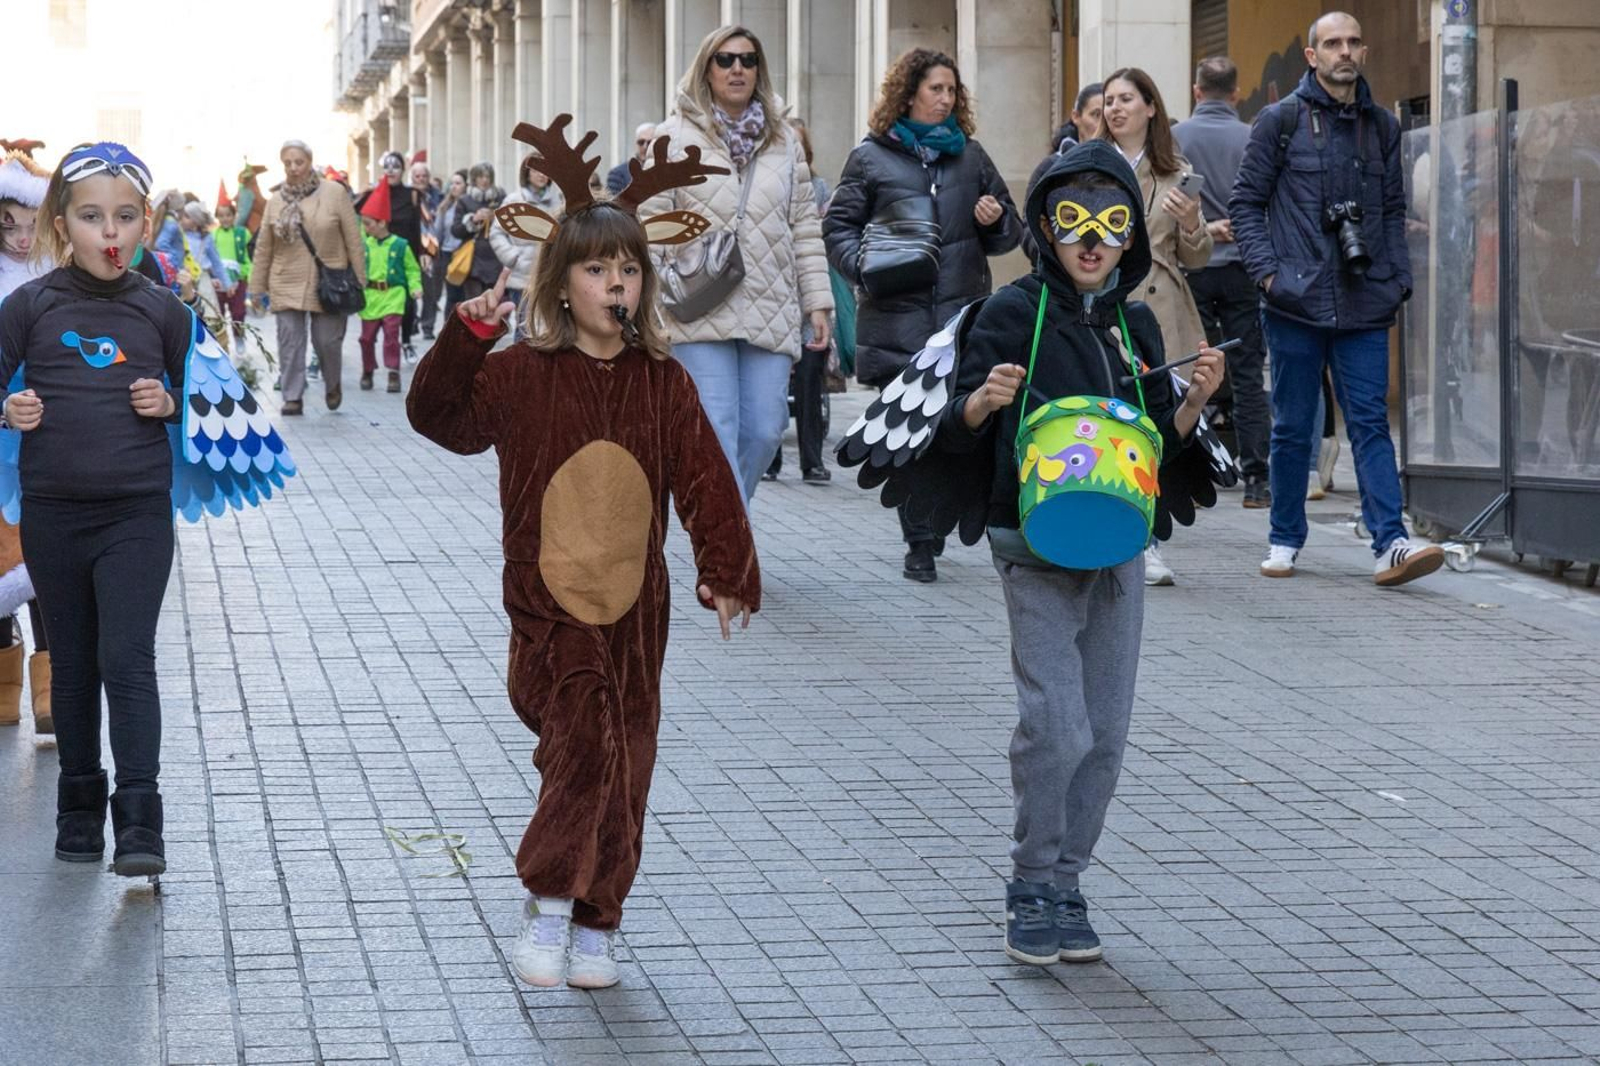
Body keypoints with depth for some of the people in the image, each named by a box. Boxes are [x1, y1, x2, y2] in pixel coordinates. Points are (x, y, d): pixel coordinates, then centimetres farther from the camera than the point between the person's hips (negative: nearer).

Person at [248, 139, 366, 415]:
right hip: (287, 286, 2)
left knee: (327, 341, 2)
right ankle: (293, 398, 4)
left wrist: (359, 281, -3)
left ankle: (333, 386, 29)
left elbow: (353, 241, -1)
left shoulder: (334, 193, -3)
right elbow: (263, 248, 9)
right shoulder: (277, 200, 5)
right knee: (290, 343, -2)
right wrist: (256, 287, 9)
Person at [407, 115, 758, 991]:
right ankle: (548, 904, -2)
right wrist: (466, 340, -22)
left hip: (634, 604, 3)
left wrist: (727, 572, -3)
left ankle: (594, 926, 19)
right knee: (582, 745, -17)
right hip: (548, 600, -3)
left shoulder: (664, 385, 4)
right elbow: (441, 416, -9)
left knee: (624, 763, 7)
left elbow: (705, 482, 3)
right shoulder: (521, 373, -1)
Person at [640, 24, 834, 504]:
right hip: (701, 315, -4)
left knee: (765, 431, 1)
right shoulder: (675, 137, 3)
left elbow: (804, 226, 14)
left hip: (770, 315, 4)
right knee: (717, 434, -9)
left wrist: (817, 301, 8)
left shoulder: (783, 141, 14)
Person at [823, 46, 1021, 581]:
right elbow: (838, 226, 6)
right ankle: (920, 544, 4)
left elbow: (1010, 232, 22)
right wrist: (865, 267, -13)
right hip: (897, 320, -2)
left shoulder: (970, 155, 16)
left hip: (964, 316, 2)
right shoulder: (870, 157, 6)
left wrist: (996, 221, -2)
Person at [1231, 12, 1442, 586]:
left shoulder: (1383, 127, 12)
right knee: (1292, 428, 6)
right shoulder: (1281, 120, 2)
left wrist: (1398, 279, 7)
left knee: (1371, 424, -5)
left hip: (1364, 306, 2)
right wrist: (1267, 270, -7)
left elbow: (1393, 210, 18)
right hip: (1296, 301, -2)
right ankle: (1284, 540, 18)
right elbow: (1245, 202, 3)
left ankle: (1390, 545, -13)